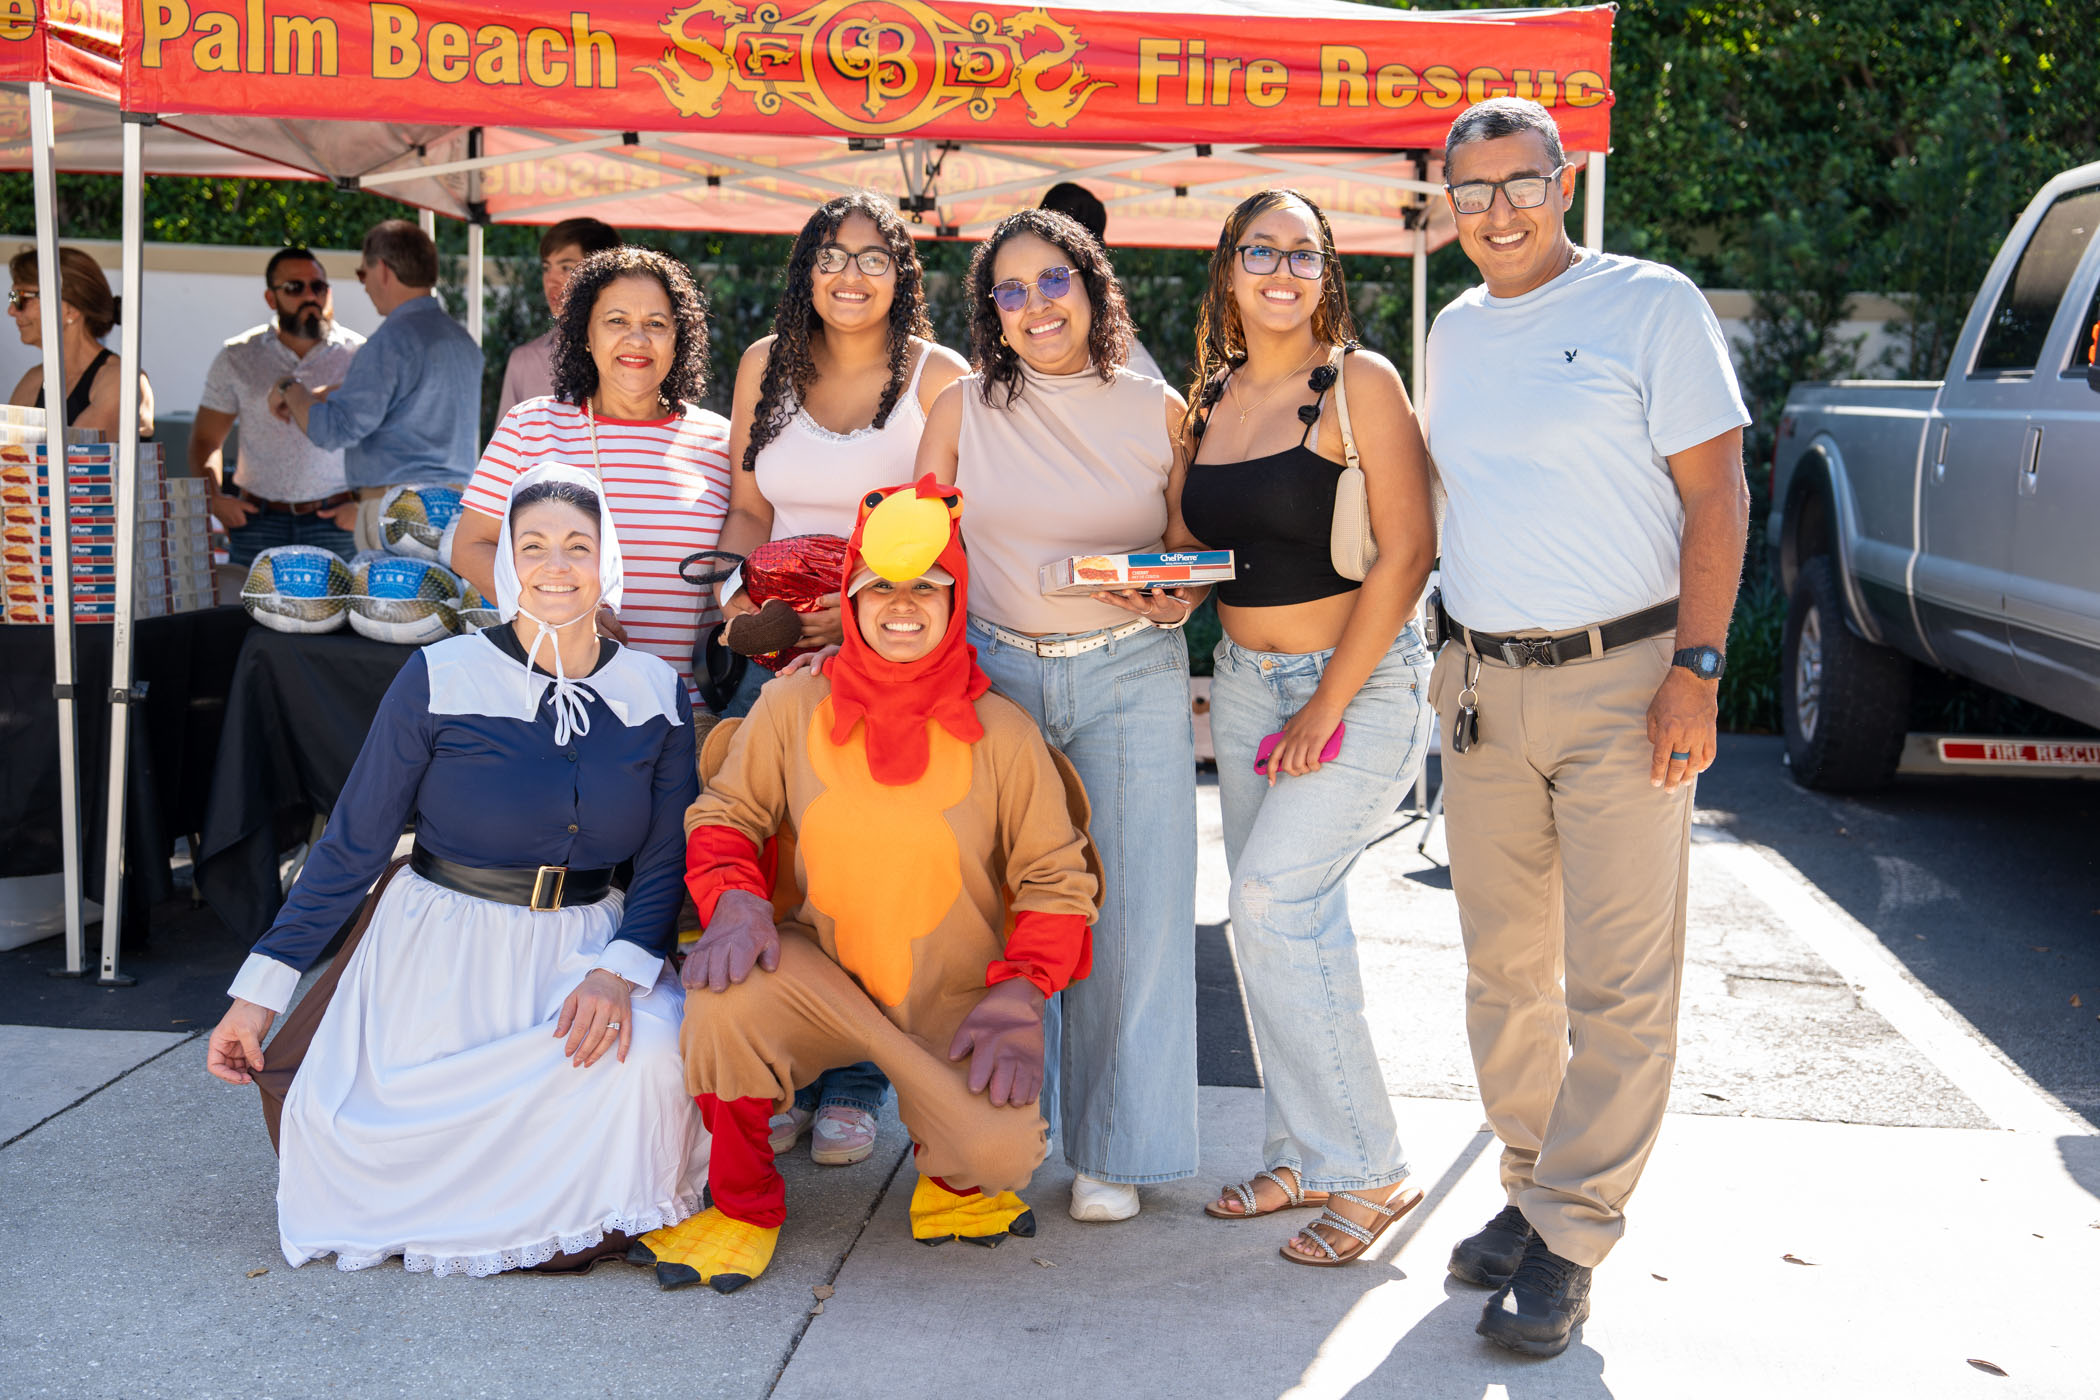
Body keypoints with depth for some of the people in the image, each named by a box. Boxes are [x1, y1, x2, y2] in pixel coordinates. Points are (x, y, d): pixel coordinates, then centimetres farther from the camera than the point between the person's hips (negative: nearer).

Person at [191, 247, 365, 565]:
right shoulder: (237, 358, 10)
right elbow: (205, 439, 14)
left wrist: (365, 507, -5)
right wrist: (215, 499, -2)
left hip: (334, 519, -1)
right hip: (257, 520, 1)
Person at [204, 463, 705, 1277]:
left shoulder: (655, 694, 0)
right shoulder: (441, 679, -9)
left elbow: (666, 861, -1)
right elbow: (352, 844, -4)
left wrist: (621, 970, -20)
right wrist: (261, 989, -6)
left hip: (583, 946, 2)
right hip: (443, 952, -1)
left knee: (651, 1049, -29)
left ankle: (604, 1209, 1)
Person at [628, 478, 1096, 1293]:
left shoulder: (1001, 733, -6)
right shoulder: (792, 708, -4)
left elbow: (1055, 878, -1)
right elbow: (725, 813, 6)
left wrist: (1021, 993, -15)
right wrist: (736, 900, -16)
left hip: (957, 1002, -1)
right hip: (823, 973, 1)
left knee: (1002, 1153, -25)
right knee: (725, 997, -31)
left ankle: (954, 1177, 19)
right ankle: (743, 1210, -3)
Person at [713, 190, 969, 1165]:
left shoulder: (939, 377, -2)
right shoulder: (767, 365, 10)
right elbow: (749, 509, 15)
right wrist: (740, 592, -4)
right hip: (781, 648, 3)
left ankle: (852, 1087, 13)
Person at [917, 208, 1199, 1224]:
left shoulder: (1157, 412, 5)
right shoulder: (961, 409, 5)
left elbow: (1190, 554, 11)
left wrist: (1179, 598, -10)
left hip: (1131, 677, 0)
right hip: (994, 671, 0)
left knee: (1126, 906, 0)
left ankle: (1110, 1150, 14)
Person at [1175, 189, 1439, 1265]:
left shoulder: (1359, 383, -10)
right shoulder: (1208, 398, 10)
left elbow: (1406, 555, -14)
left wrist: (1327, 707, -14)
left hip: (1363, 683, -6)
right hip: (1243, 681, 6)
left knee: (1273, 897, -14)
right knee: (1287, 919, 9)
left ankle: (1364, 1170, -1)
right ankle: (1302, 1156, 22)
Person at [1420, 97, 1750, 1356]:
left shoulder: (1650, 304, -3)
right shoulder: (1454, 332, 14)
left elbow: (1717, 493, -6)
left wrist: (1695, 670, -15)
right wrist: (1452, 662, 12)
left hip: (1622, 681, -5)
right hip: (1482, 685, 6)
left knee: (1619, 983, -2)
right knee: (1505, 970, 10)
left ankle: (1568, 1240, 6)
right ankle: (1533, 1189, 24)